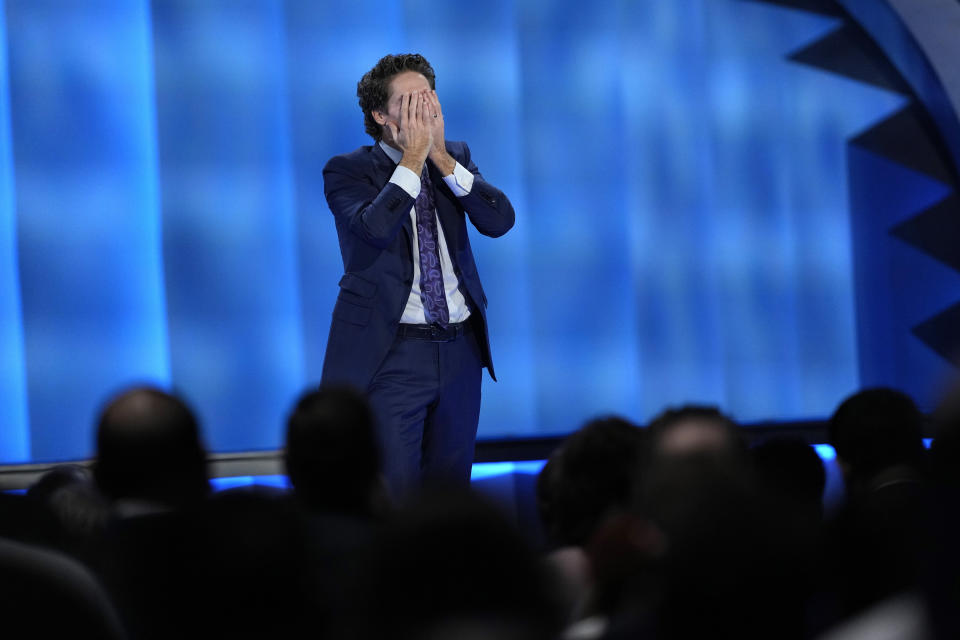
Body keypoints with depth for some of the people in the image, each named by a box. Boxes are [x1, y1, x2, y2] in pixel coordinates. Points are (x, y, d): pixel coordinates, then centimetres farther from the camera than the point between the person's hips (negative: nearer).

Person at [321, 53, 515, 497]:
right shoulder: (347, 172, -4)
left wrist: (441, 157, -13)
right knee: (393, 496, -10)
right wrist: (413, 159, -17)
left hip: (459, 353, 5)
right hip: (390, 356, -5)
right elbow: (375, 227, -24)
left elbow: (499, 220, -6)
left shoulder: (455, 159, 10)